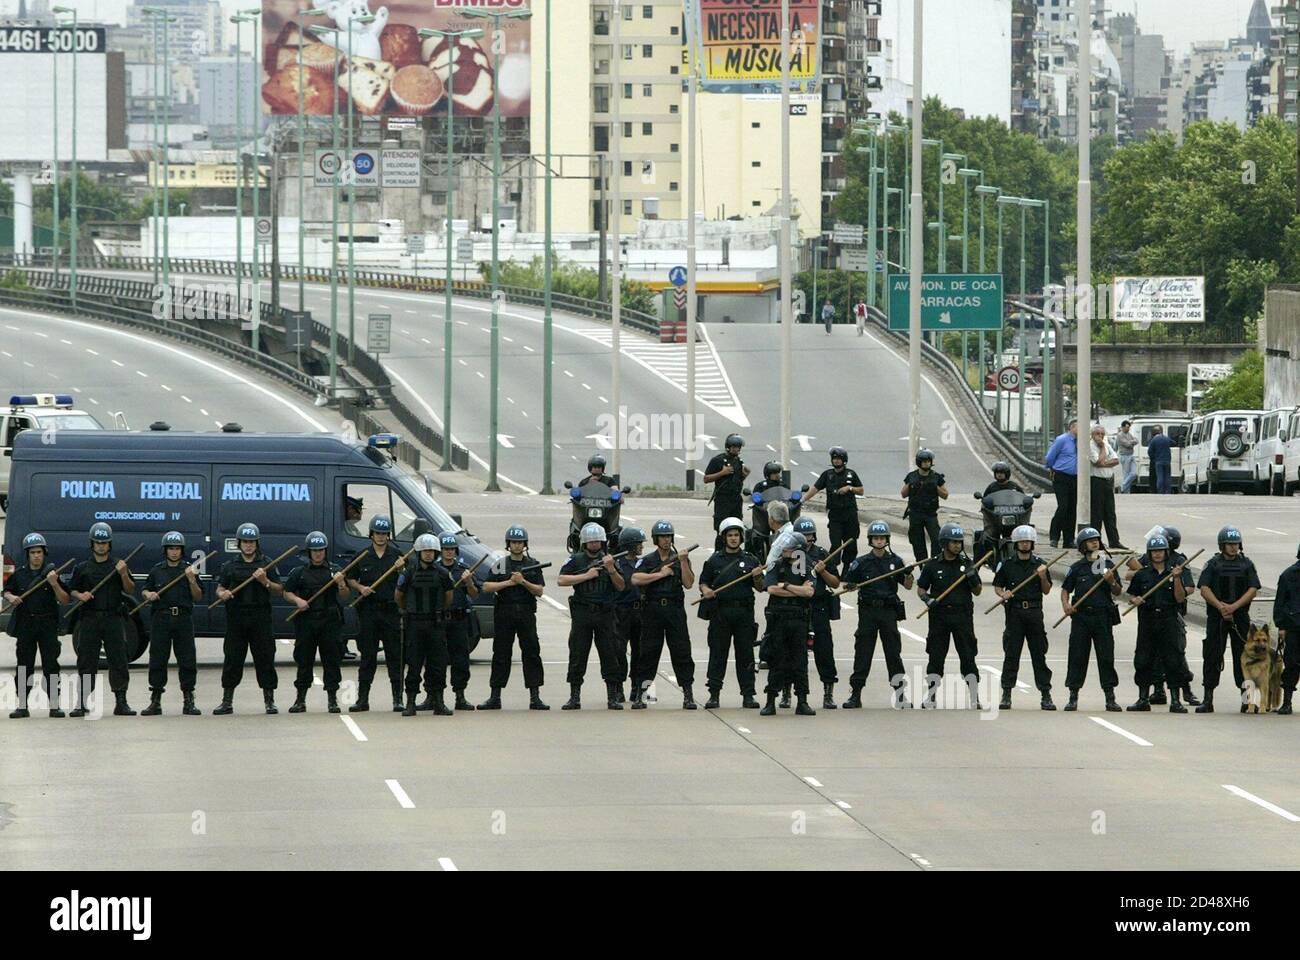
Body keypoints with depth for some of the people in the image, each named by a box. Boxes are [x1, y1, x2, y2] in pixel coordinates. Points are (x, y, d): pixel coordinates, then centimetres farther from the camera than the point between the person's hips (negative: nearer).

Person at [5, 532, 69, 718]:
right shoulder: (19, 575, 6)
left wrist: (54, 584, -16)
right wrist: (11, 598, -5)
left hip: (48, 625, -2)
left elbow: (64, 600, 0)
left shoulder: (52, 572, 1)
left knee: (50, 665, -3)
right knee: (24, 666, 2)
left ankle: (54, 705, 1)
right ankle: (22, 706, 7)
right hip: (25, 624, 2)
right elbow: (6, 592, 18)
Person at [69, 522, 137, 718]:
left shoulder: (118, 566, 10)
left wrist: (123, 575, -10)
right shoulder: (82, 568, 11)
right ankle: (82, 703, 0)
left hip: (113, 619, 0)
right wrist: (80, 596, -9)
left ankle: (121, 702, -2)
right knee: (86, 661, -2)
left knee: (118, 660, -4)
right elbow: (73, 591, 12)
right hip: (89, 619, 0)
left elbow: (130, 590, 7)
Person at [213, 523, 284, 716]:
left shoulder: (266, 564, 6)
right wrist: (222, 594, -14)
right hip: (236, 618, 1)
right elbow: (219, 589, 9)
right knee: (232, 659, 2)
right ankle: (227, 702, 8)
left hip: (260, 618, -1)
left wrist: (265, 582, -13)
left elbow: (279, 591, 5)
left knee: (265, 658, -1)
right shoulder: (230, 566, 10)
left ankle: (269, 701, 6)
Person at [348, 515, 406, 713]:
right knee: (367, 657, 4)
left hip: (391, 611, -1)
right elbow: (350, 580, 15)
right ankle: (362, 699, 7)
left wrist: (402, 569, -13)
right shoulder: (362, 557, 8)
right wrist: (360, 588, -4)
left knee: (395, 656, -1)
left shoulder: (397, 555, 5)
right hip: (368, 610, 1)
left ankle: (398, 699, 3)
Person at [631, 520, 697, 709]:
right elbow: (635, 580, -8)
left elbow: (688, 584, 0)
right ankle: (639, 695, 5)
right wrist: (660, 574, -9)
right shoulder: (647, 560, 9)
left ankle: (688, 695, 0)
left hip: (675, 610, 0)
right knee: (648, 653, 1)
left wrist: (683, 563, -11)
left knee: (681, 652, -3)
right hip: (652, 610, 0)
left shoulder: (680, 559, 11)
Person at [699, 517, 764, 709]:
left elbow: (760, 588, 10)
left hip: (744, 612, 0)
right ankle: (714, 695, 5)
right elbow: (703, 582, 11)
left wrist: (757, 577, -10)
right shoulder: (714, 560, 9)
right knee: (717, 654, 1)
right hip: (720, 612, 0)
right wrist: (706, 591, -10)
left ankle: (748, 695, 3)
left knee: (745, 654, 0)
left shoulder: (750, 560, 9)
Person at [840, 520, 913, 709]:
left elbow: (907, 586, 9)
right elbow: (846, 583, 6)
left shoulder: (895, 561, 6)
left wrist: (909, 575, -11)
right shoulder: (862, 562, 3)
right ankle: (855, 695, 4)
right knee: (863, 653, 0)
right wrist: (850, 586, -16)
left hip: (888, 610, 0)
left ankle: (900, 695, 6)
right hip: (868, 610, 0)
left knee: (893, 653, 1)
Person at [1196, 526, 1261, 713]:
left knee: (1243, 656, 0)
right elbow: (1204, 589, -4)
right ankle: (1208, 699, 1)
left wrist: (1234, 606, -13)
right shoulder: (1213, 564, 4)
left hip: (1240, 616, 1)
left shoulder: (1247, 564, 8)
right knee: (1212, 657, -1)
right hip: (1216, 617, -1)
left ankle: (1246, 697, 3)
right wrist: (1220, 606, -17)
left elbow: (1253, 590, 0)